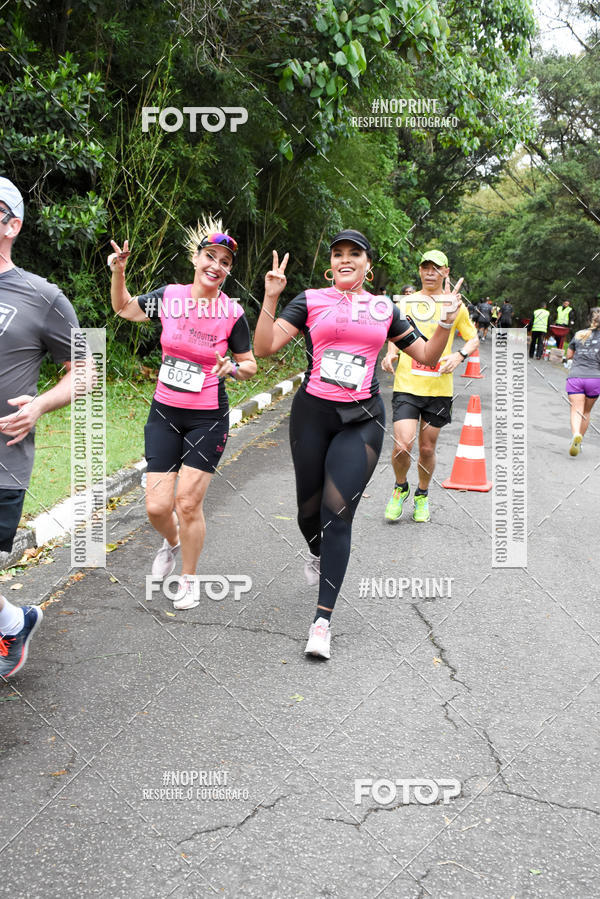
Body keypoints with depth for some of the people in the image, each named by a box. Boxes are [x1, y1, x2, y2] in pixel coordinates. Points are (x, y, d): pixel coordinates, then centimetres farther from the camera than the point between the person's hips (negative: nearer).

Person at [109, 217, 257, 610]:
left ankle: (189, 580, 20)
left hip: (208, 419, -2)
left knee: (188, 503, -3)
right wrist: (118, 273, -1)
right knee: (157, 507, -2)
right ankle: (172, 543, 35)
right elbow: (124, 308, 15)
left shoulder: (232, 313, -8)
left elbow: (250, 365, 3)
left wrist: (232, 367, -19)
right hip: (164, 414, 2)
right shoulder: (169, 296, -2)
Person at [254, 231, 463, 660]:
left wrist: (447, 319, -1)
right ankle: (317, 554, 49)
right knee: (310, 507, 11)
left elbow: (427, 357, 14)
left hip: (361, 419, 0)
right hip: (313, 413, 0)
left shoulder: (385, 308, 10)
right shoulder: (311, 300, 3)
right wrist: (271, 297, -18)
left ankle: (323, 619, -5)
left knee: (338, 512, -9)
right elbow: (264, 347, -7)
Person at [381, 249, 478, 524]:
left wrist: (460, 355, -7)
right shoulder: (405, 302, 7)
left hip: (439, 388, 1)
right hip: (407, 385, 0)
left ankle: (422, 495, 33)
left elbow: (473, 339, 14)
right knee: (402, 446, -13)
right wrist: (390, 353, -1)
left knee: (427, 449, 8)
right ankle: (400, 488, 17)